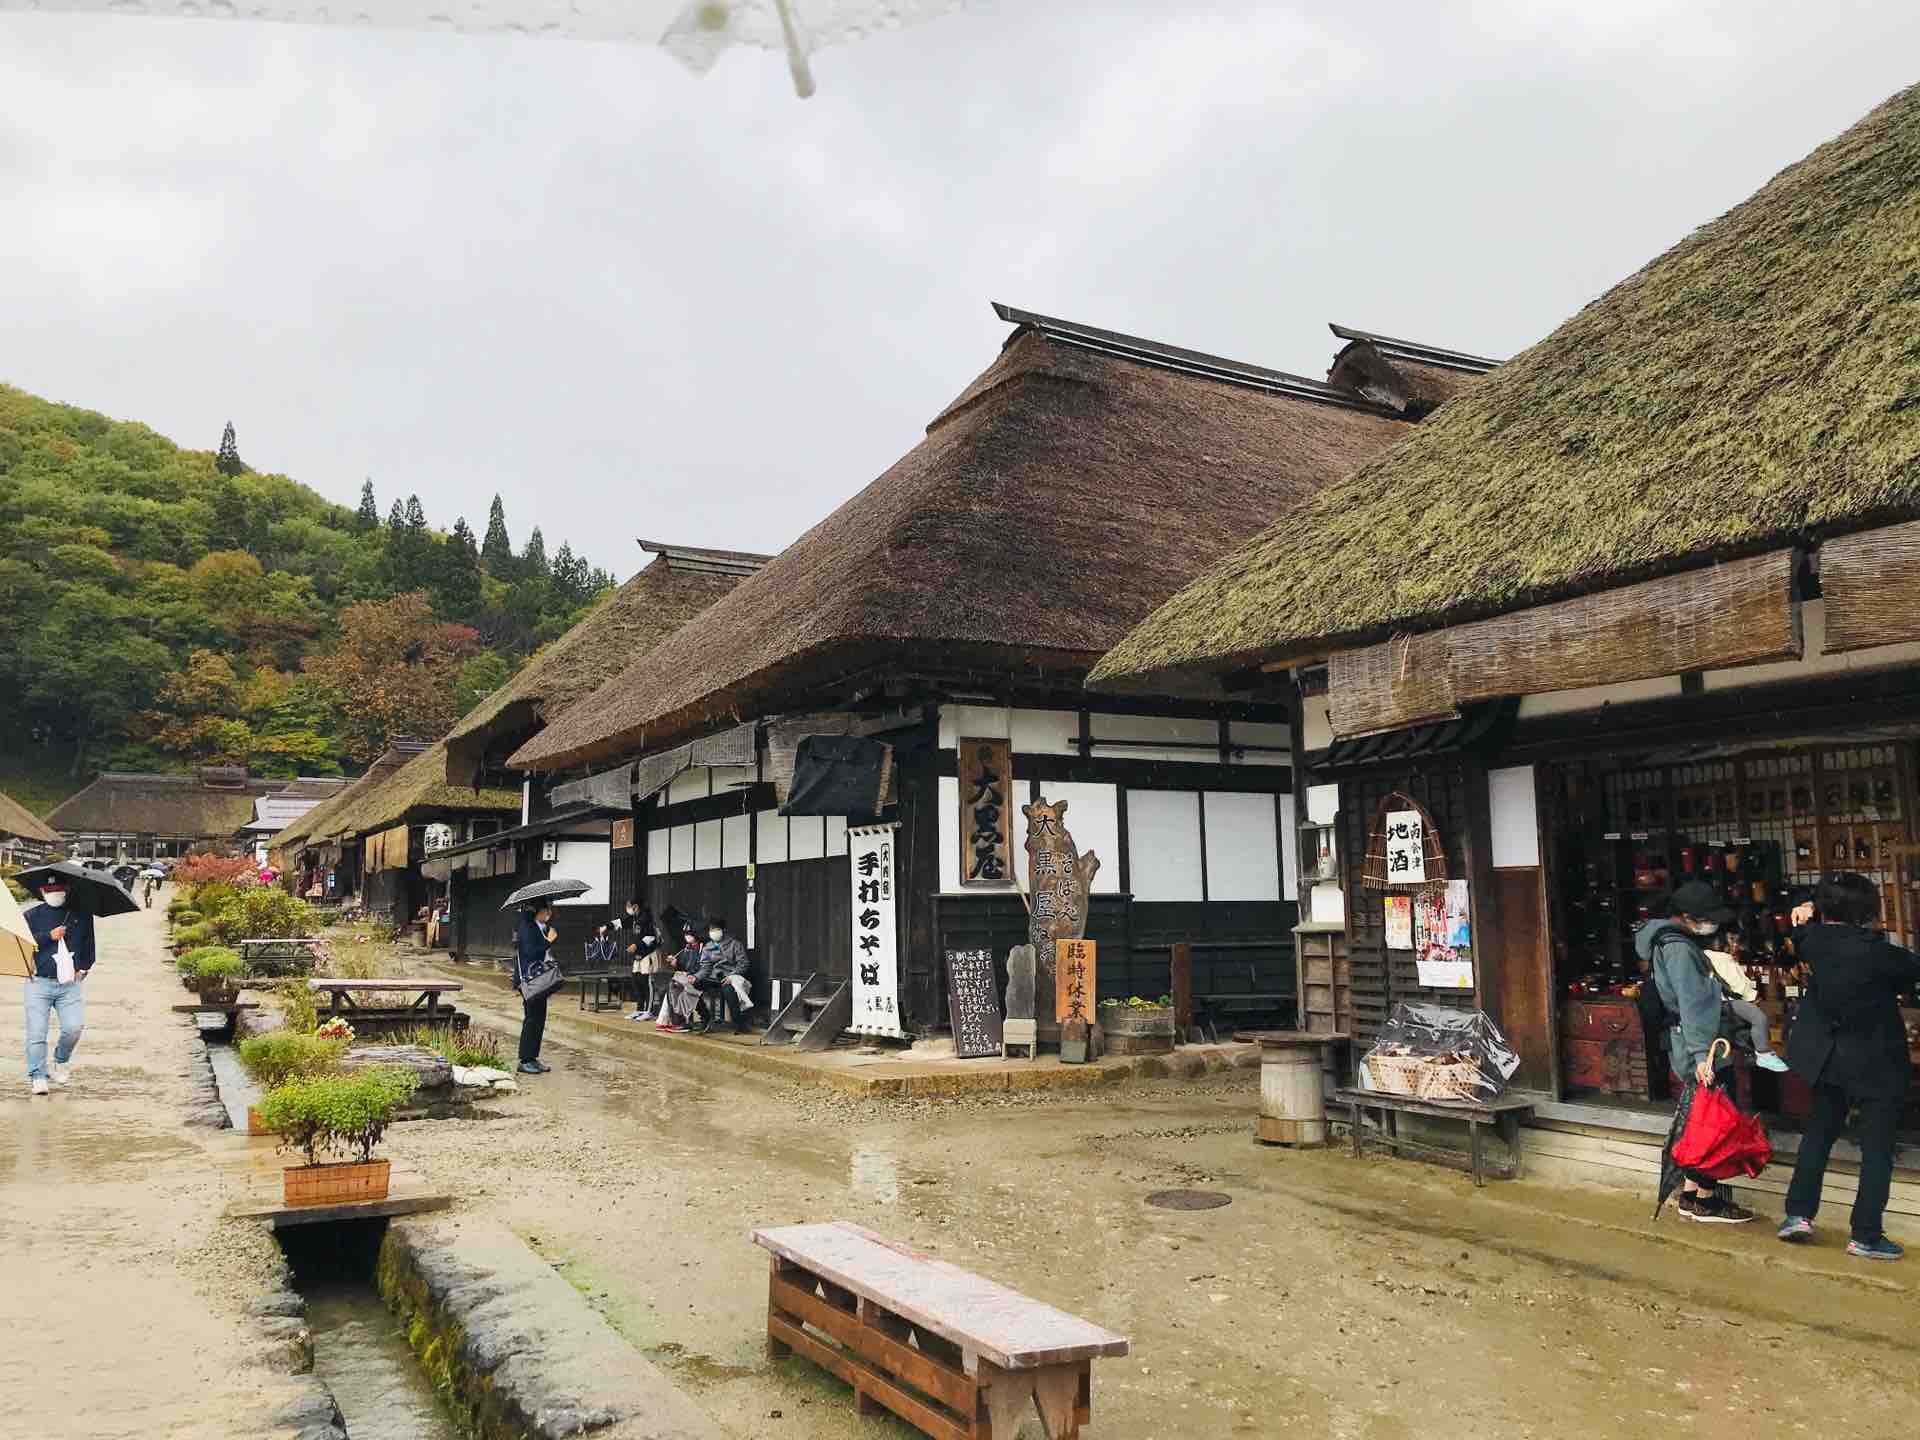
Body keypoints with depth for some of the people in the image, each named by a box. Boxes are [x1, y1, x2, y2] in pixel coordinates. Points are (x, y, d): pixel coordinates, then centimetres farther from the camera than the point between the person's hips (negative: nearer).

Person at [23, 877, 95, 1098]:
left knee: (75, 1026, -12)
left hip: (70, 983, 1)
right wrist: (49, 936, -13)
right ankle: (38, 1076, 8)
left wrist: (83, 968, 6)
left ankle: (60, 1063, 14)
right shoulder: (32, 916, 8)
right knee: (36, 1033, -4)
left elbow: (89, 945, 19)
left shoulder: (81, 915, 12)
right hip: (39, 982, -1)